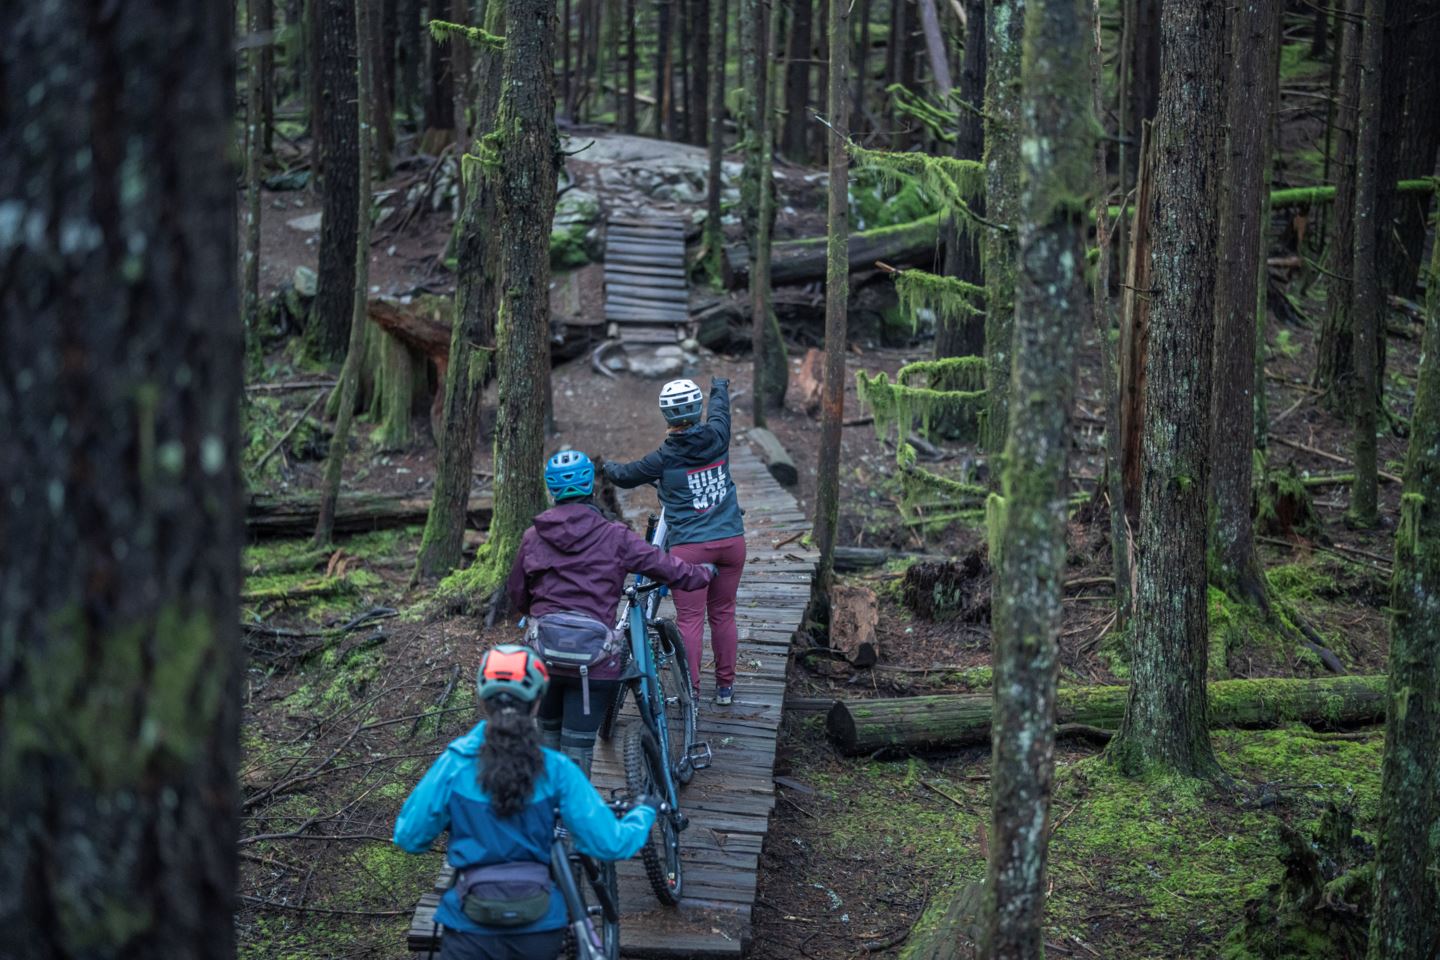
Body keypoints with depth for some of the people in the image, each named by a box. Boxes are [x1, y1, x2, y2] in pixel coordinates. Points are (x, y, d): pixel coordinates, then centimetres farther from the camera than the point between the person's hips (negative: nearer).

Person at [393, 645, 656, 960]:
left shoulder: (455, 762, -8)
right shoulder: (556, 770, -8)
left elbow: (408, 837, -3)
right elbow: (609, 844, -8)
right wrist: (645, 811, 12)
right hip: (541, 932, 3)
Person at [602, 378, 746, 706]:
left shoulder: (665, 457, -8)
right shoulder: (717, 436, -1)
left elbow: (626, 476, 10)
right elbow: (720, 407, 24)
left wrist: (610, 468, 33)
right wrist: (720, 387, 46)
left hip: (690, 547, -4)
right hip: (731, 541, 4)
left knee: (690, 620, 0)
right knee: (723, 614, 13)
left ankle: (691, 691, 0)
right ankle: (725, 686, 21)